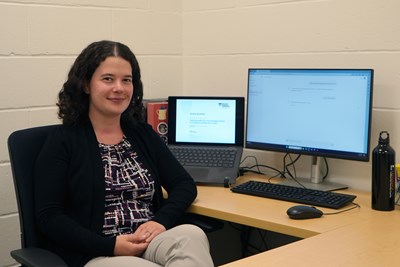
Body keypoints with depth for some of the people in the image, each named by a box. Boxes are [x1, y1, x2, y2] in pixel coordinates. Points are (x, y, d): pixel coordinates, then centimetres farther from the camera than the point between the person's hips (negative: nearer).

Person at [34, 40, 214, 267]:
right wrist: (111, 245, -16)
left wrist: (162, 221, -10)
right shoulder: (63, 140, 1)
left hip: (151, 242, 5)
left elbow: (185, 184, 11)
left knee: (192, 236, -29)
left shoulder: (143, 133, 14)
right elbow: (48, 217, -5)